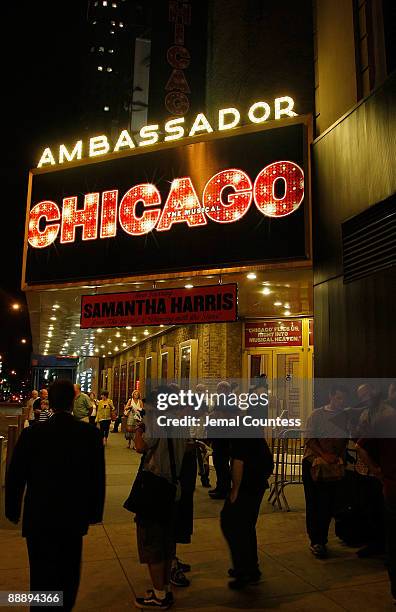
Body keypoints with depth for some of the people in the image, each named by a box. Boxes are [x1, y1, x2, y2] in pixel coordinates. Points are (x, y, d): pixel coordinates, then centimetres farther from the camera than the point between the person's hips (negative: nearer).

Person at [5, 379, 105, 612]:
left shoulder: (31, 434, -14)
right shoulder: (91, 434, -12)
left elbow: (15, 477, -6)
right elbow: (98, 477, -6)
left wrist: (13, 511, 9)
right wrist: (94, 512, 7)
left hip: (38, 518, -1)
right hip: (74, 518, 1)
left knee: (42, 575, 15)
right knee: (69, 574, 21)